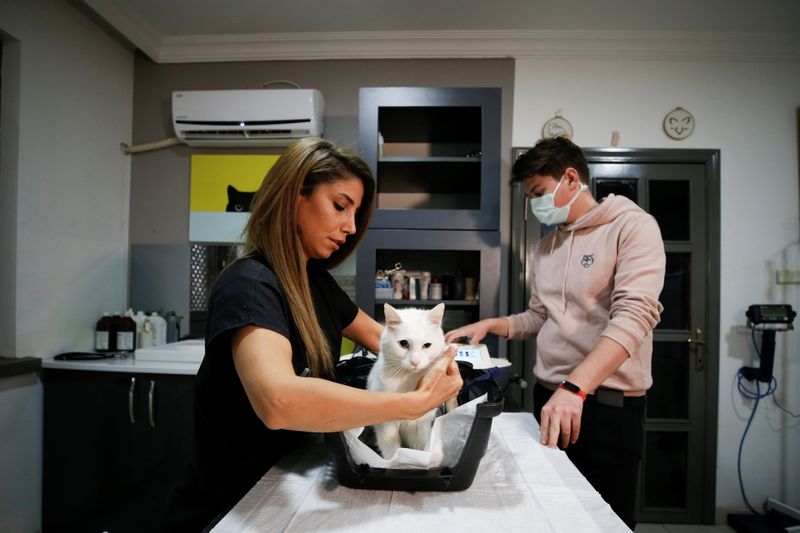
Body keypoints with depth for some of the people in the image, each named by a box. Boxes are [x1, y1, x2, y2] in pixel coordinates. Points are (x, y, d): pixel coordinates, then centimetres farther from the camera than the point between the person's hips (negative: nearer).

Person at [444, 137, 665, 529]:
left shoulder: (633, 226, -10)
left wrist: (574, 387, -33)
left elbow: (633, 316, -22)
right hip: (548, 398, 7)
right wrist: (490, 325, 0)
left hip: (608, 404, -6)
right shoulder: (546, 247, 12)